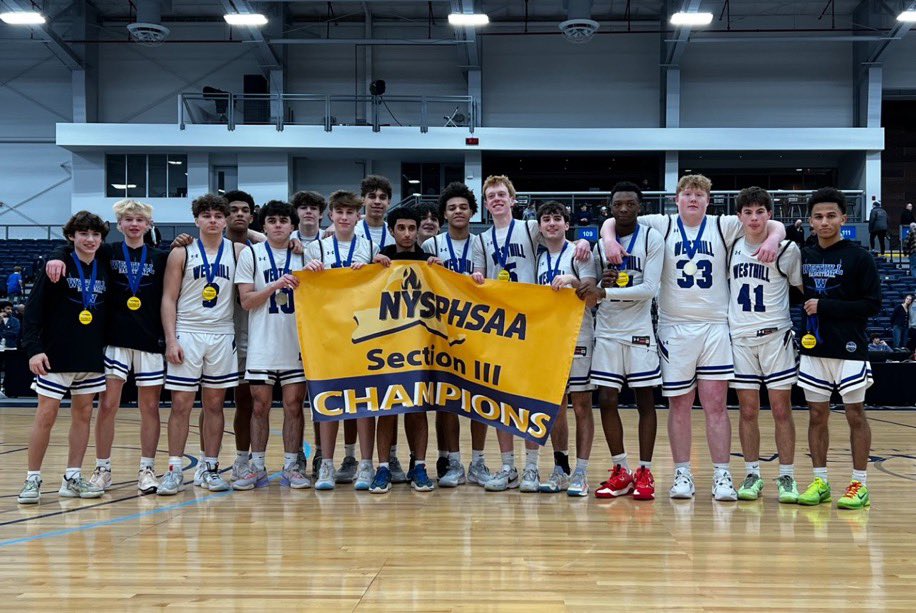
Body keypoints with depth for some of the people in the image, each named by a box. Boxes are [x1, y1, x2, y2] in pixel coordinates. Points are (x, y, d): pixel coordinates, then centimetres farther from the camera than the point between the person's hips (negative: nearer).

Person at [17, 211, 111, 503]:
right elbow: (33, 311, -9)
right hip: (56, 356, -5)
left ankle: (73, 478, 15)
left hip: (91, 358, 5)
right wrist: (34, 348, -17)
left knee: (83, 414, 7)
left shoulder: (105, 271, 7)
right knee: (46, 414, -3)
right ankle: (32, 479, 7)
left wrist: (107, 347, 9)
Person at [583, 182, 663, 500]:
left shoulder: (652, 239, -6)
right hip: (607, 331, 4)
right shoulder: (601, 242, 7)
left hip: (639, 331, -4)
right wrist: (600, 284, -9)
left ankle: (644, 472, 10)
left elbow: (650, 288, -16)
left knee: (645, 401, 2)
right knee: (606, 400, 1)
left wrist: (606, 292, -24)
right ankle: (621, 471, 13)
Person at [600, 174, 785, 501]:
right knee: (679, 404, 6)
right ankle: (682, 474, 14)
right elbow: (613, 221, 7)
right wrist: (609, 239, -13)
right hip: (674, 328, 0)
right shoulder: (661, 226, 5)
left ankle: (722, 476, 4)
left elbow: (773, 225, 8)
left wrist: (773, 238, -14)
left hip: (715, 327, 0)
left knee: (716, 404, -2)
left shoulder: (724, 227, 6)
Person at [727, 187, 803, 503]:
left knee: (781, 410, 1)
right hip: (740, 337, 3)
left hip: (775, 336, -3)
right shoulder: (732, 248, 7)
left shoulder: (788, 249, -3)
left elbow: (804, 288, 5)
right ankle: (752, 475, 13)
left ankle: (786, 477, 9)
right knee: (748, 411, 5)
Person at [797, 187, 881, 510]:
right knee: (817, 415, 8)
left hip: (849, 350, -5)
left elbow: (873, 304, -11)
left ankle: (859, 485, 9)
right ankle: (820, 482, 16)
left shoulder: (859, 257, -6)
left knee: (855, 414, 2)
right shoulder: (803, 256, 8)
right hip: (813, 349, 5)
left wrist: (825, 306, -15)